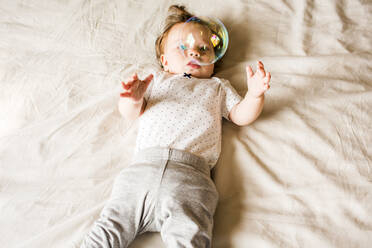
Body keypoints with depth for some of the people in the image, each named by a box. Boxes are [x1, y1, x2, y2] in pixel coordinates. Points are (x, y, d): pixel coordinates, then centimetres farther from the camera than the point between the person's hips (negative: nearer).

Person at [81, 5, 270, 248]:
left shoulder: (218, 87, 31)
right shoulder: (157, 80, 28)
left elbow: (241, 116, 20)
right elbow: (130, 113, 18)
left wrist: (255, 95, 0)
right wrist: (134, 99, -7)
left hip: (190, 175, -1)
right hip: (143, 166, 1)